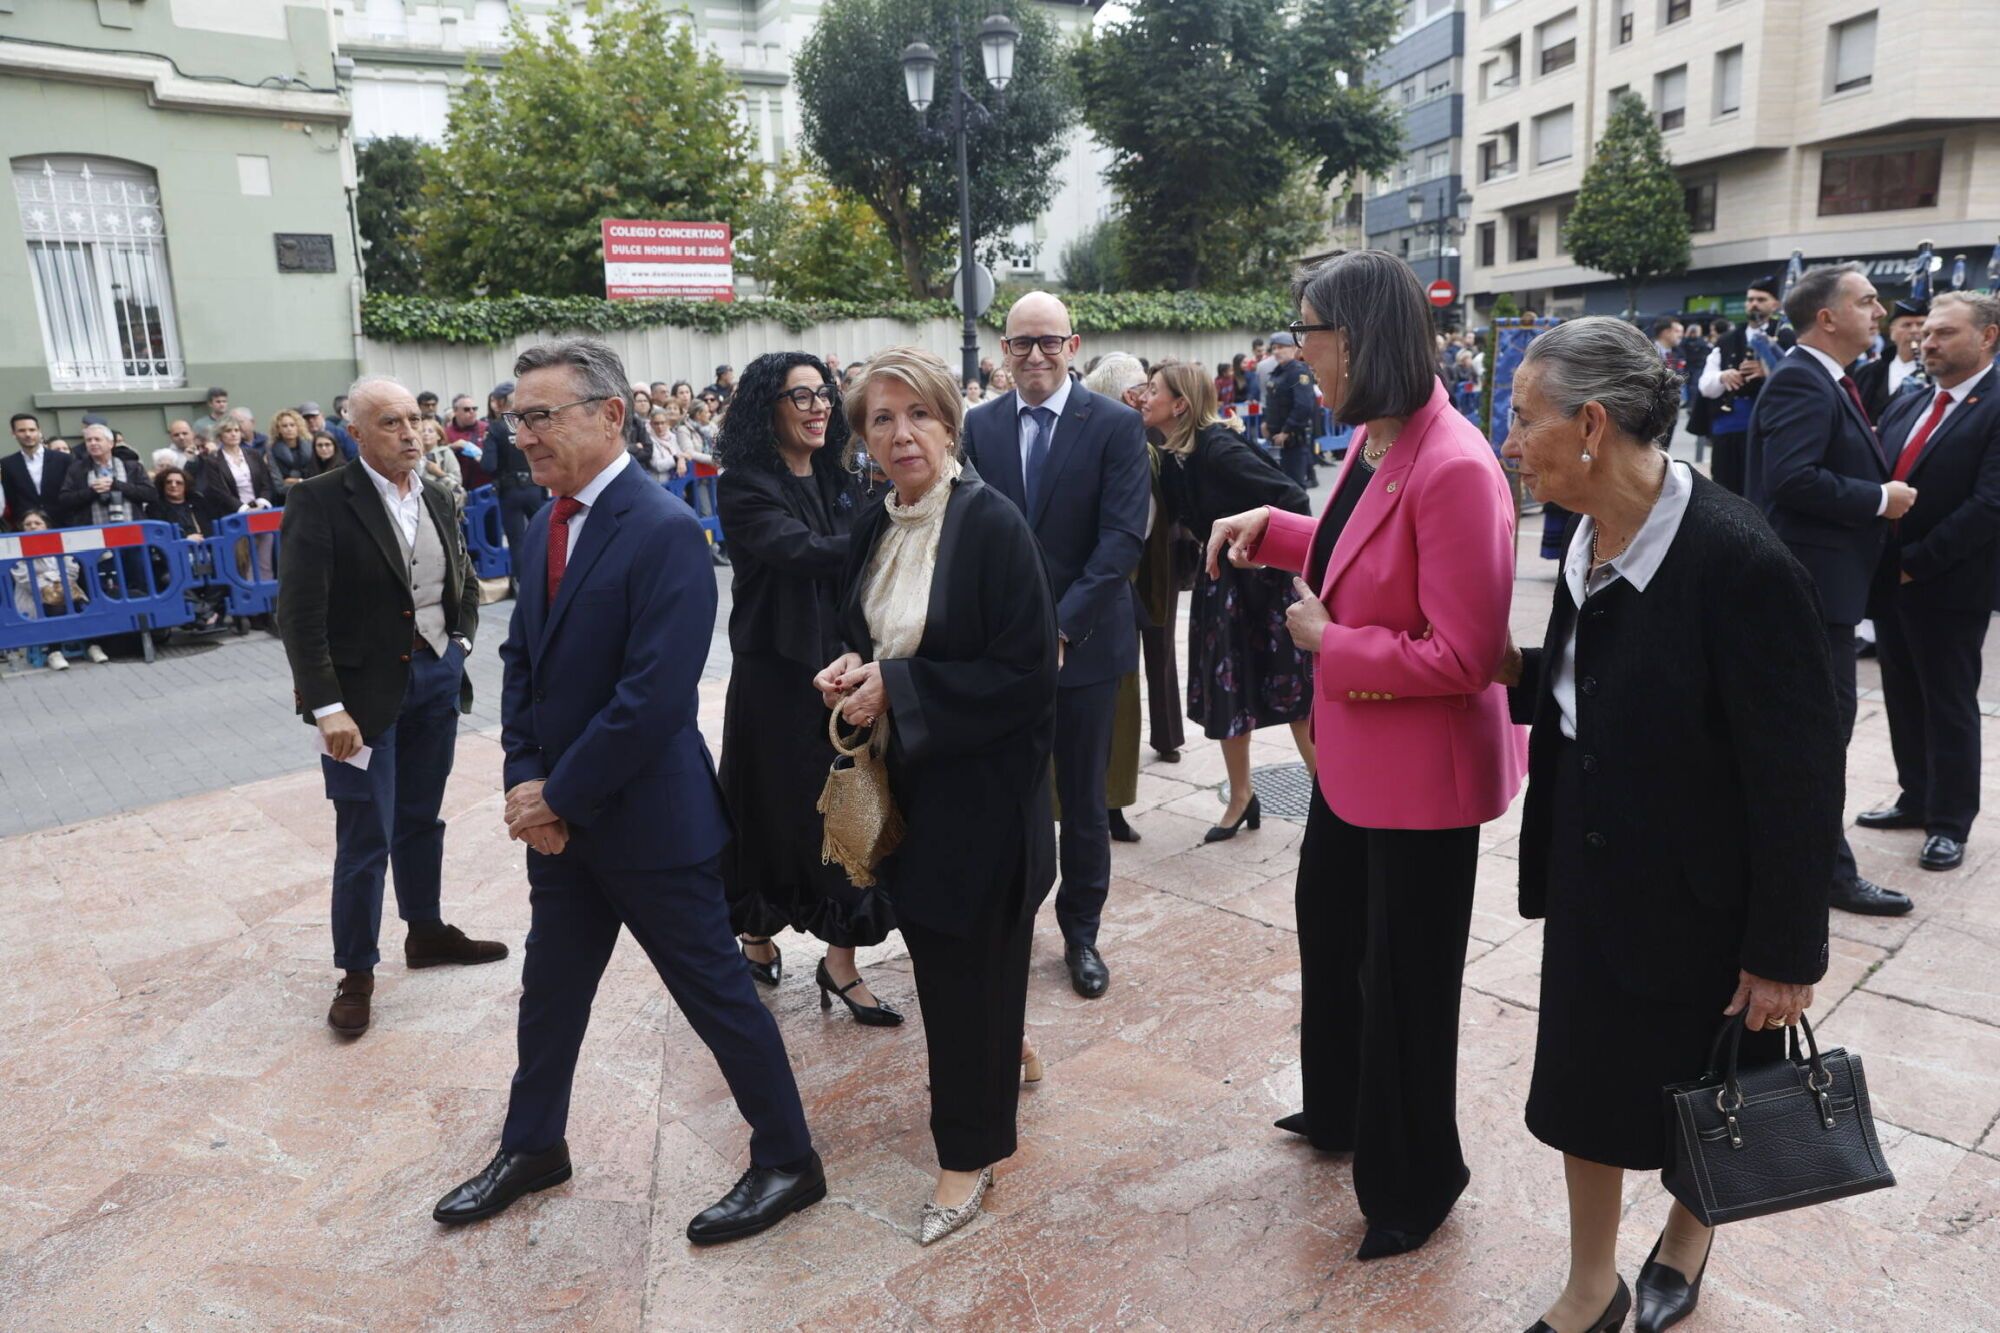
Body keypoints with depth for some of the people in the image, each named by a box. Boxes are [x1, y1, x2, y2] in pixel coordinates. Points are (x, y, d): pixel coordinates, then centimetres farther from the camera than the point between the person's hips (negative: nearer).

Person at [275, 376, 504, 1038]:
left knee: (421, 818, 19)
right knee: (365, 839, 1)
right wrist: (328, 708, -21)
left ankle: (426, 931, 35)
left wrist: (461, 643, 7)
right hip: (364, 688, -5)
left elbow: (465, 581, 20)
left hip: (436, 677, 5)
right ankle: (355, 972, 17)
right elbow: (300, 614, -17)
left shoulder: (436, 499, 5)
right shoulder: (320, 501, -13)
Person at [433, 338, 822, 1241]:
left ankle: (788, 1163, 24)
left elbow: (654, 695, -25)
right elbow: (522, 660, 11)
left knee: (717, 993, 5)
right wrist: (525, 780, -3)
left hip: (646, 818, -8)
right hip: (556, 815, 8)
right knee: (549, 987, 22)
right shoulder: (546, 526, 7)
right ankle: (532, 1147, 44)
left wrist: (559, 797, -17)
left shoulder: (664, 531, -20)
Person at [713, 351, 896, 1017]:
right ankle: (757, 931, 34)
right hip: (778, 674, -5)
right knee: (776, 805, 9)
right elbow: (802, 551, -27)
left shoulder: (839, 481, 9)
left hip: (846, 665, 5)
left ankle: (841, 958, 12)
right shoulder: (745, 486, -10)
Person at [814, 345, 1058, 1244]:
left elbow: (1023, 673, -19)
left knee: (968, 954, 3)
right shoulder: (875, 528, 5)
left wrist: (897, 687, -20)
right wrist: (850, 675, -6)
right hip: (903, 775, 7)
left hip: (981, 782, -7)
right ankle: (1003, 1053, 45)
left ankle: (971, 1149, 22)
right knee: (931, 939, 17)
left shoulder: (991, 525, -16)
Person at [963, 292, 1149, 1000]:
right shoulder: (980, 424, 4)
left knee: (1083, 800, 11)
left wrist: (1061, 626, -18)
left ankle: (1081, 930, 29)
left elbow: (1123, 537, -12)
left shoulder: (1117, 425, -5)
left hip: (1084, 641, -2)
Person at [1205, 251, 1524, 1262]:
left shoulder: (1454, 468, -27)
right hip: (1355, 749, 10)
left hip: (1424, 770, -10)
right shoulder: (1368, 441, 2)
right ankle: (1341, 1110, 51)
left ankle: (1411, 1184, 35)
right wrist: (1267, 529, 7)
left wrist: (1329, 644, -18)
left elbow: (1463, 655, -27)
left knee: (1404, 980, 9)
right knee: (1329, 924, 26)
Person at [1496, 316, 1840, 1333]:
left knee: (1701, 1093, 19)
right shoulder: (1592, 539, -3)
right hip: (1594, 877, 6)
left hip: (1698, 897, -6)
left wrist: (1785, 952, -14)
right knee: (1586, 1072, 16)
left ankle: (1686, 1237, 49)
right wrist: (1518, 670, -10)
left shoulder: (1739, 562, -26)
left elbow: (1798, 775, -20)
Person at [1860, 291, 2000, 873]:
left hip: (1949, 585, -6)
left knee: (1949, 706, 5)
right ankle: (1916, 799, 30)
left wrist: (1916, 560, -17)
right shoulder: (1904, 404, 12)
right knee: (1904, 699, 16)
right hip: (1891, 579, 6)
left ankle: (1950, 822, 18)